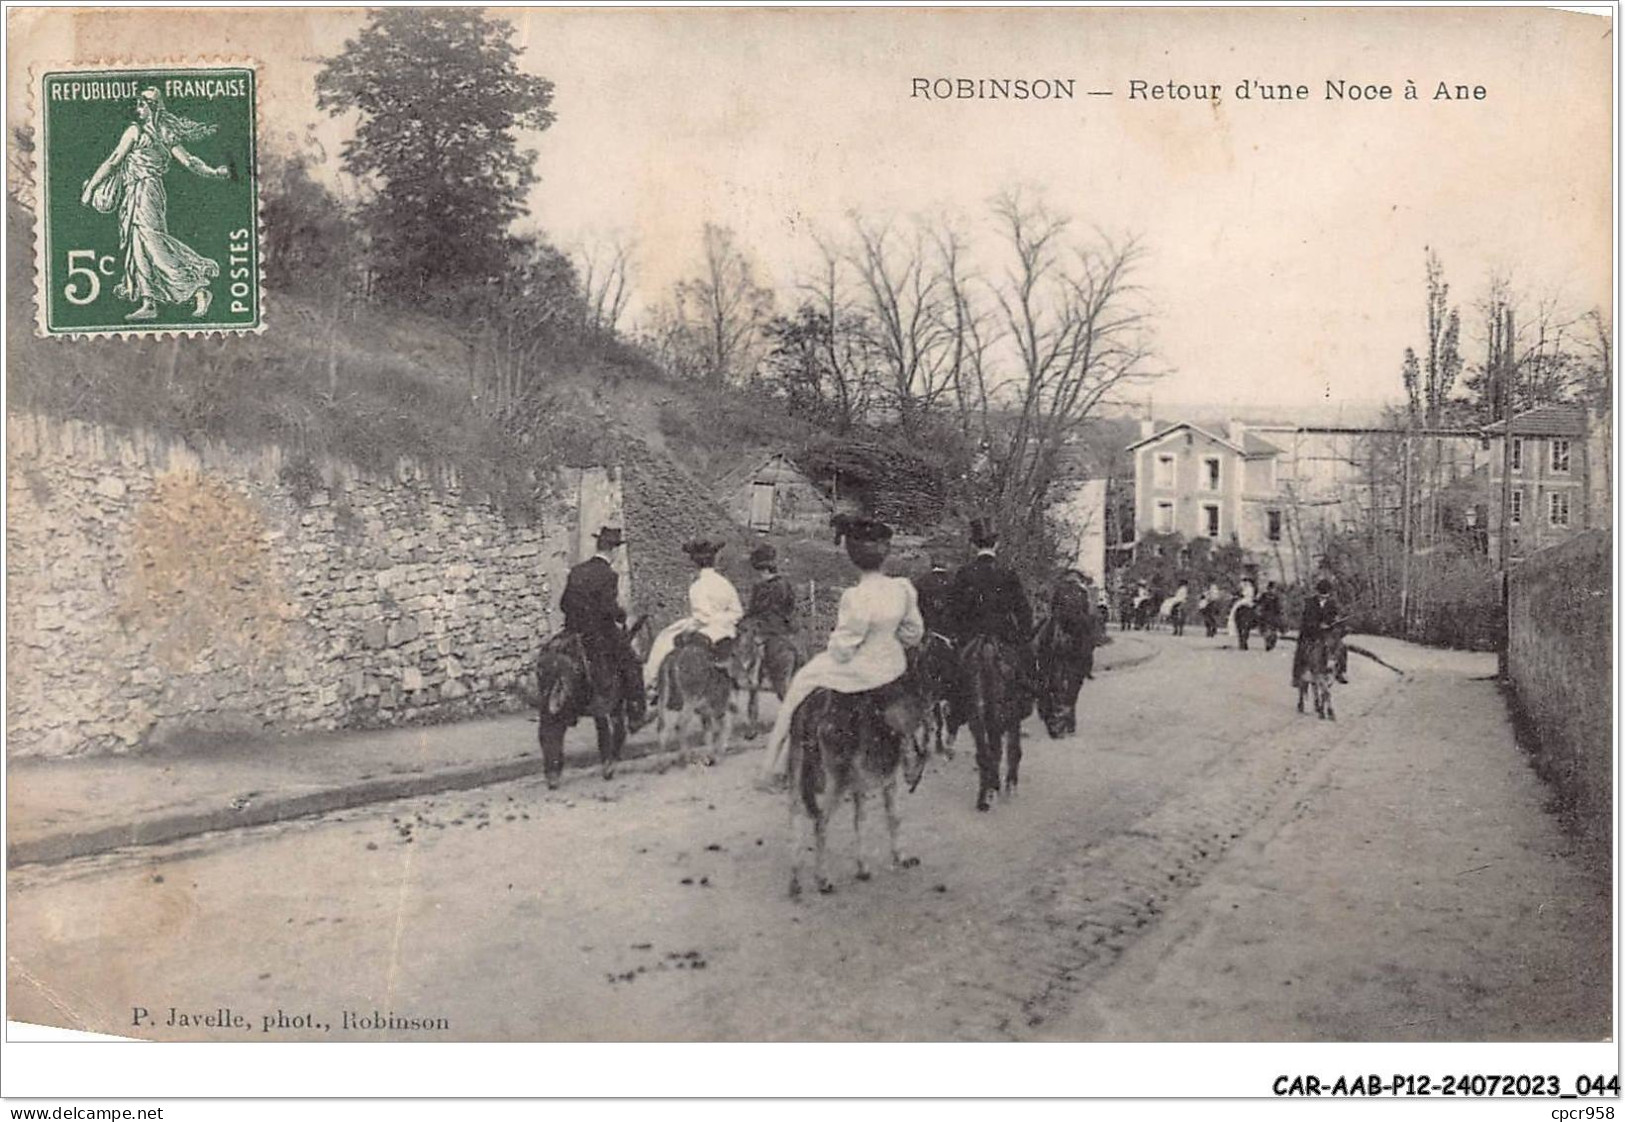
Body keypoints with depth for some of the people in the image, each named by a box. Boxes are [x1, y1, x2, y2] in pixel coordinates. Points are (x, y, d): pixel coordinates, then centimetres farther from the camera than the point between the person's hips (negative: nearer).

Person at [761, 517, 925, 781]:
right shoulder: (903, 589, -11)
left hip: (861, 672, -6)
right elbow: (914, 633, 2)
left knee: (803, 680, 16)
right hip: (895, 666, 6)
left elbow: (842, 651, -20)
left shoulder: (856, 598, -29)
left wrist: (834, 639, 2)